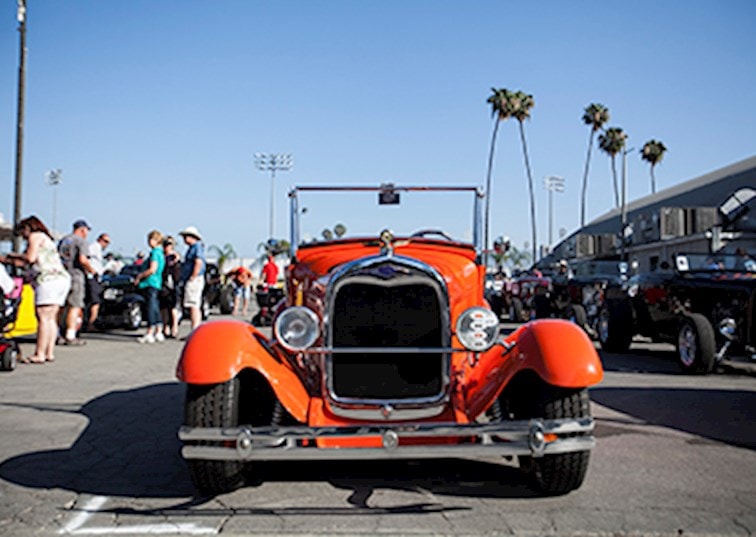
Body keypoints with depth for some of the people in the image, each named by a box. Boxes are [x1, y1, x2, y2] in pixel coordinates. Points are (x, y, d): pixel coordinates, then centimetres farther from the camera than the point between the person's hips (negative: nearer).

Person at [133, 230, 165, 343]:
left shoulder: (155, 253, -13)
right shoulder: (160, 253, 16)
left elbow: (152, 269, -21)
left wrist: (140, 275, -10)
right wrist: (141, 275, 21)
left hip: (151, 283, -10)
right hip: (156, 284, 10)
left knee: (151, 307, -7)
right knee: (155, 308, 12)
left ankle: (149, 333, -5)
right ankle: (158, 333, 15)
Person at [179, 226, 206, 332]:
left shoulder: (197, 246, -10)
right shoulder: (192, 248, 21)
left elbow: (198, 263, -21)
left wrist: (192, 278, -21)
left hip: (194, 280, -10)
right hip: (190, 281, 10)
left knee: (193, 306, -13)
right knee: (195, 307, 11)